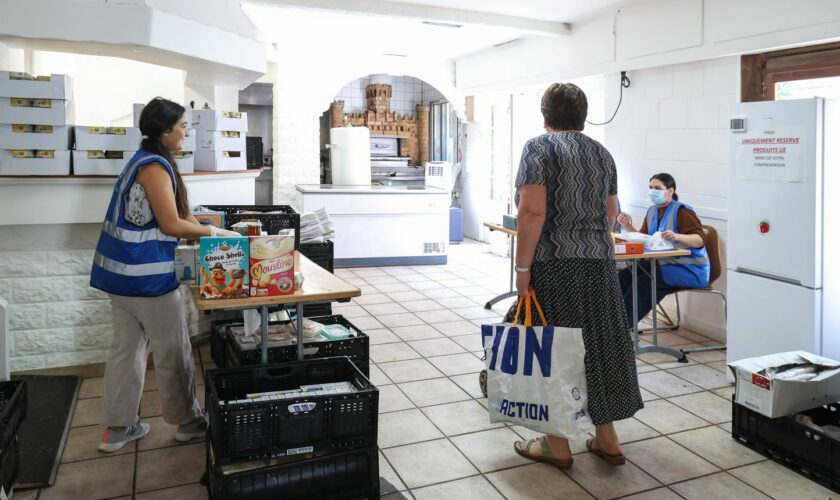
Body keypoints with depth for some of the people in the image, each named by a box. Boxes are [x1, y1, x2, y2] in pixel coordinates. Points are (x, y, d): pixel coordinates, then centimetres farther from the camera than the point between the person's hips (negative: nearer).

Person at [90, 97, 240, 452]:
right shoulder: (155, 166, -17)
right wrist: (215, 233, -8)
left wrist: (205, 231, 10)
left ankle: (117, 428, 24)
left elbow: (169, 218, 16)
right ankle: (187, 421, 20)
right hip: (145, 273, -10)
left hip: (122, 270, 10)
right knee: (173, 349, 5)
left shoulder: (145, 161, 14)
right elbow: (172, 225, -19)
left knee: (127, 347, 15)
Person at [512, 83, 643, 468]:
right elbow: (611, 213, 16)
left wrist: (523, 266, -13)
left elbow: (532, 212, -16)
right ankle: (607, 439, 21)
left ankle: (557, 444, 11)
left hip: (554, 263, -6)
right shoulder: (601, 153, 13)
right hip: (599, 262, 7)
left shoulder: (539, 148, -6)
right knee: (599, 344, 13)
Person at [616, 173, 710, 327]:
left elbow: (700, 239, -22)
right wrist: (628, 227, -6)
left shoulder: (681, 211, -14)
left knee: (645, 282, -28)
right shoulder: (652, 211, 9)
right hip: (664, 263, 8)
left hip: (690, 269, -8)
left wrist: (677, 237, -42)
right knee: (624, 276, -11)